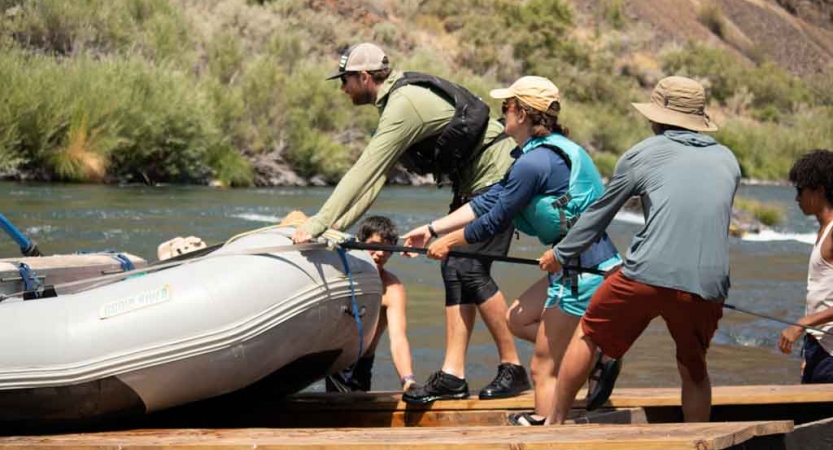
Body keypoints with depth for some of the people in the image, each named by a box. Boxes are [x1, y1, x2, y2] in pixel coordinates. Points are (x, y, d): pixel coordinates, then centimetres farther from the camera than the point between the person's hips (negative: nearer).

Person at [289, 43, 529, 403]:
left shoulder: (404, 105, -21)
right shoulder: (397, 100, 11)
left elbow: (365, 172, -27)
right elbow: (375, 175, 12)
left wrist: (318, 224, -27)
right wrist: (335, 225, 4)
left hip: (497, 179, -10)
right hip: (474, 184, 10)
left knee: (470, 270, -14)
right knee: (454, 269, 3)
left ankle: (512, 369, -6)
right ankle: (453, 375, 0)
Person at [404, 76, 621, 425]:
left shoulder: (534, 162, -18)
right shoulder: (547, 151, 14)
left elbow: (495, 222, -10)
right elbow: (488, 202, 17)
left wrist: (448, 243, 6)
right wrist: (432, 229, 17)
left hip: (583, 272, -10)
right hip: (581, 267, 10)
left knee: (544, 368, -2)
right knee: (519, 319, 22)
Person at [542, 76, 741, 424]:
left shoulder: (641, 155, 10)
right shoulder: (727, 160, 20)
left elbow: (599, 213, 19)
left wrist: (560, 254, 35)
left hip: (647, 277, -2)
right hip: (708, 286, 2)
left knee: (587, 335, 19)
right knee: (693, 369, 22)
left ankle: (554, 423, 25)